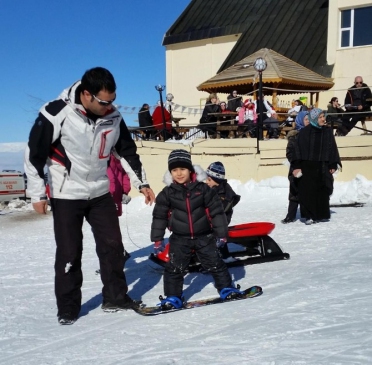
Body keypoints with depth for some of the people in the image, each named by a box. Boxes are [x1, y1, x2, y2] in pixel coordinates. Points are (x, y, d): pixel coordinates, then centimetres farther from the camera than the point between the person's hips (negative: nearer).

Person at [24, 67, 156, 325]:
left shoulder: (113, 117, -6)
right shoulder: (57, 113, -21)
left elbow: (128, 152, 9)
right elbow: (34, 154, -13)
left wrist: (142, 183, 7)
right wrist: (37, 194, -11)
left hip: (100, 193, 5)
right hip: (66, 195, -4)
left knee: (113, 245, 6)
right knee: (69, 253, 0)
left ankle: (116, 297, 22)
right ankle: (68, 308, 16)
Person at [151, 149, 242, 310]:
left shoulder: (203, 189, -7)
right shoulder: (167, 193, -4)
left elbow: (216, 211, -3)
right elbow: (159, 216, 3)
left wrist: (221, 233, -4)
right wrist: (157, 239, 3)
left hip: (204, 236, 0)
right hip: (180, 239, 1)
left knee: (215, 264, 7)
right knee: (174, 268, 0)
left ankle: (226, 288, 24)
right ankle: (173, 297, 13)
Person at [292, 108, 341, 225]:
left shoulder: (328, 131, 5)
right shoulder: (305, 132, -5)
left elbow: (332, 148, 8)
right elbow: (298, 149, -6)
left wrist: (333, 165, 3)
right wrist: (296, 166, -11)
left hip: (322, 167, 3)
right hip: (307, 167, -3)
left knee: (322, 191, 7)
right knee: (308, 191, -3)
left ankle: (320, 214, 19)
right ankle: (309, 215, 4)